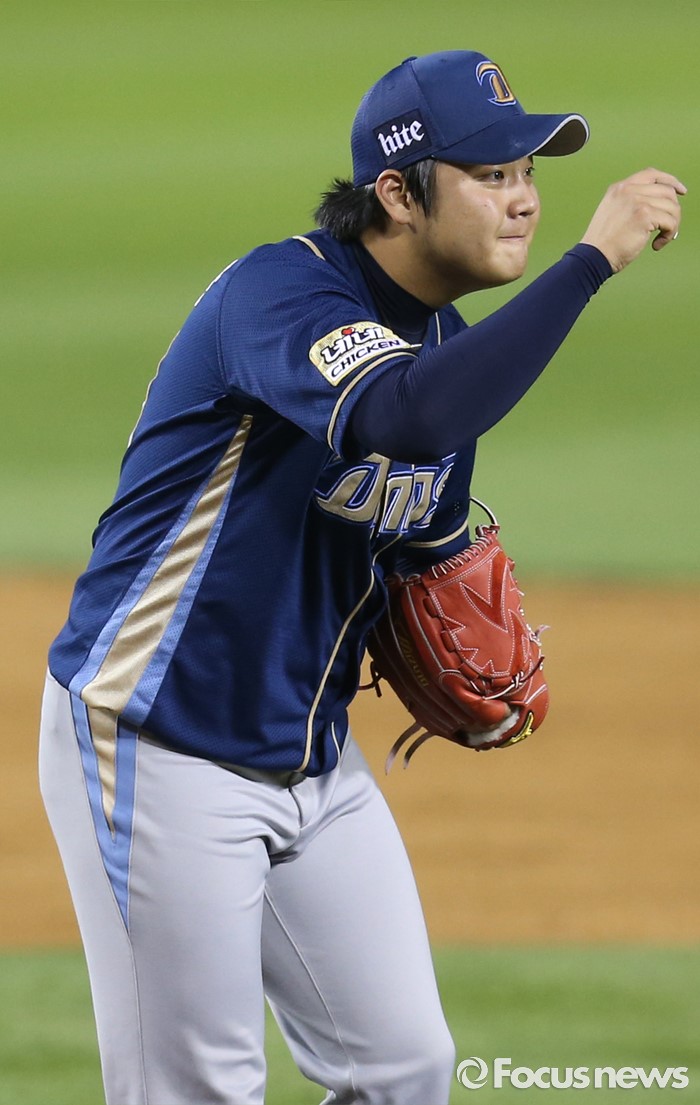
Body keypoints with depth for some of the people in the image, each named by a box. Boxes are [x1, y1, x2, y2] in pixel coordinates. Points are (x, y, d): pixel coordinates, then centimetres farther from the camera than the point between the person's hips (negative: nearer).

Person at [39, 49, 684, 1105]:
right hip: (161, 755, -8)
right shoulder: (280, 292, -22)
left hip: (315, 760, 9)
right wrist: (594, 255, -38)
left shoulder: (448, 341, 6)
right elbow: (412, 416, -42)